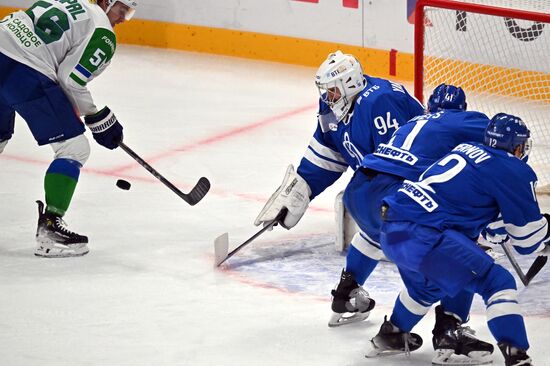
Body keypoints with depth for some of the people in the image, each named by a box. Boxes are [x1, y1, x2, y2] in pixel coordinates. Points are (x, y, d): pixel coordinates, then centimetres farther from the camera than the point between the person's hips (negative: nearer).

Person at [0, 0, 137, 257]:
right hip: (26, 72, -9)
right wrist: (98, 119, 7)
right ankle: (48, 230, -4)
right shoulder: (102, 35, -1)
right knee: (74, 148, 0)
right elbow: (70, 79, -8)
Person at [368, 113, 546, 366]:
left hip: (390, 230, 8)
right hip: (422, 236, -8)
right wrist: (544, 233, 25)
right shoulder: (514, 170, 0)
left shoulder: (465, 149, 21)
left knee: (430, 283, 35)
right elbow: (527, 238, 4)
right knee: (497, 282, -4)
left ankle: (390, 336, 51)